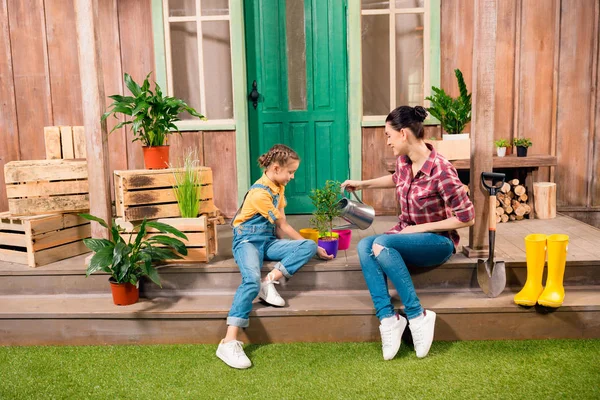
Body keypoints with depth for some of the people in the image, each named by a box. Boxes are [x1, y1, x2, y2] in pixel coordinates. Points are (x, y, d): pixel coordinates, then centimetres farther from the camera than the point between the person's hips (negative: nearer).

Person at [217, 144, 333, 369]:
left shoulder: (278, 187, 10)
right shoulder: (260, 193, -17)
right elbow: (283, 226, -12)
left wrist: (311, 247, 5)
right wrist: (311, 245, -3)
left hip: (269, 241, 8)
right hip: (248, 240, -8)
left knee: (308, 247, -15)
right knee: (252, 280, -36)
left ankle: (270, 282, -20)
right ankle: (229, 343, -37)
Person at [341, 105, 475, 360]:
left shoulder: (441, 171, -23)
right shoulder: (404, 161, -1)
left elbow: (467, 217, -18)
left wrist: (422, 227, -18)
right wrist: (364, 184, 20)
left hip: (438, 241, -6)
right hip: (406, 234, 7)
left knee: (381, 244, -33)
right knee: (364, 246, -24)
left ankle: (418, 316, -23)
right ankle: (388, 318, -27)